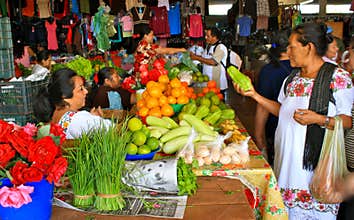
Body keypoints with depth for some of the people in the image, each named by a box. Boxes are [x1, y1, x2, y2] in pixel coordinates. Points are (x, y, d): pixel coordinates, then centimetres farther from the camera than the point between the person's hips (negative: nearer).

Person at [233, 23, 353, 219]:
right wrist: (254, 94, 9)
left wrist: (318, 119, -26)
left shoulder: (338, 77, -10)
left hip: (316, 159, -6)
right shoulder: (292, 78, 11)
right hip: (287, 155, 6)